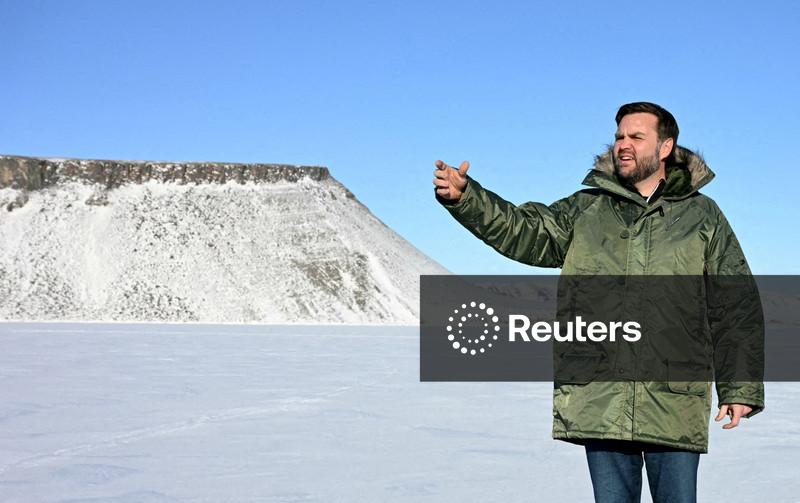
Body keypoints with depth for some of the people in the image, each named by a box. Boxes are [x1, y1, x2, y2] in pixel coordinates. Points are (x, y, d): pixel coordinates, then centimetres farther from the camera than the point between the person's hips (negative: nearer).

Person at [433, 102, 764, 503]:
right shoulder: (586, 211, 14)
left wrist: (741, 389, 1)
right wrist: (463, 197, -14)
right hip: (600, 402, 2)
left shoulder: (702, 216, 9)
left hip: (675, 403, -1)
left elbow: (735, 309, 7)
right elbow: (523, 231, 2)